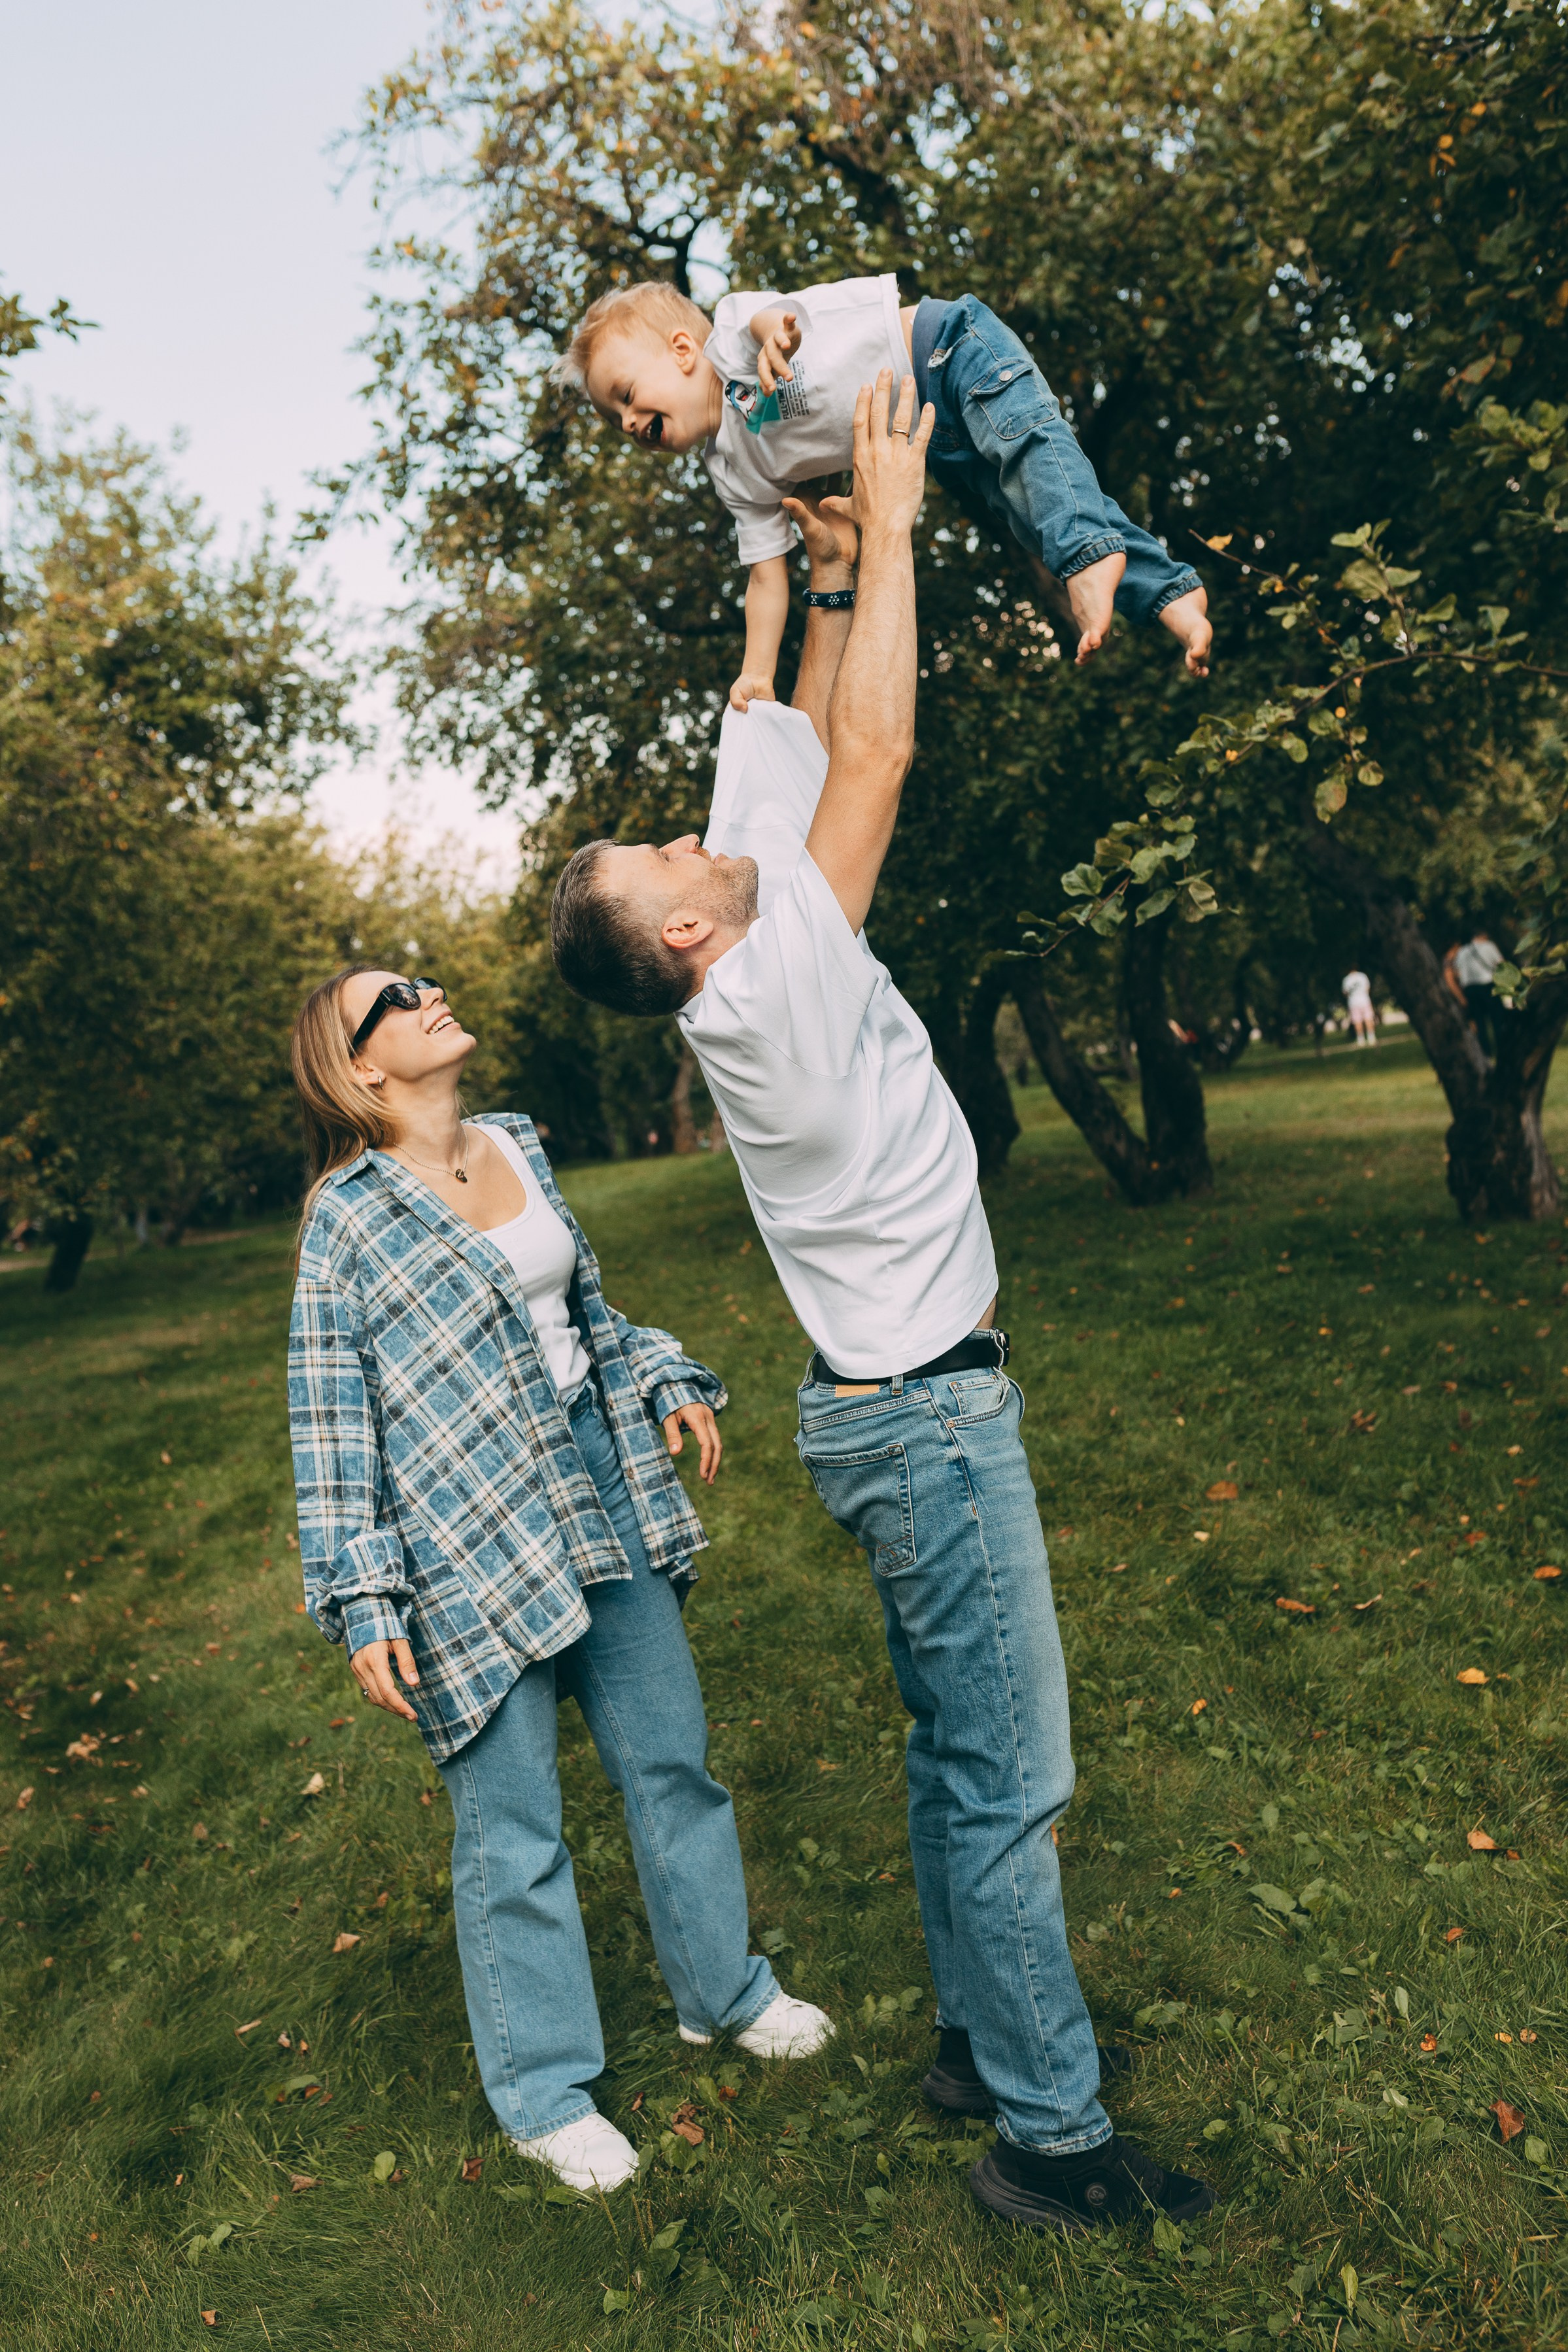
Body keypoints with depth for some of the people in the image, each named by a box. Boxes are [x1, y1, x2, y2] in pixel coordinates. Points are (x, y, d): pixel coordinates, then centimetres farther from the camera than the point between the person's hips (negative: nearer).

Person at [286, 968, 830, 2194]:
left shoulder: (518, 1143, 8)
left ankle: (725, 1987, 41)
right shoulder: (348, 1221, -11)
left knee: (673, 1756, 18)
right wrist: (366, 1601, -13)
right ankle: (544, 2091, 30)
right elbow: (330, 1427, -9)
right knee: (514, 1826, 8)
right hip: (473, 1546, -6)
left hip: (603, 1493, 6)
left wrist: (665, 1380, 3)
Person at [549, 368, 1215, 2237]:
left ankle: (978, 2042, 35)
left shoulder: (756, 962, 3)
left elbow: (813, 749, 12)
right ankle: (1051, 2135, 18)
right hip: (925, 1417, -10)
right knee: (1011, 1780, 2)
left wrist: (833, 571, 11)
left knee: (960, 1761, 19)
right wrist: (887, 527, -7)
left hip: (908, 1405, 10)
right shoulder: (767, 996, -21)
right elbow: (873, 752, -17)